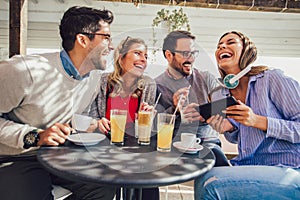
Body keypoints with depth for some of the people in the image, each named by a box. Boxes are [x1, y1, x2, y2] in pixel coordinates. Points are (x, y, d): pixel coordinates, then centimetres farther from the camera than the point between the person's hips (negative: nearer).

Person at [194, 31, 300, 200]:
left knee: (212, 182, -25)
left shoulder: (272, 79, -10)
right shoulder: (222, 94, 8)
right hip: (247, 165, 6)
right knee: (201, 179, -19)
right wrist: (228, 128, -5)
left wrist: (258, 121, -23)